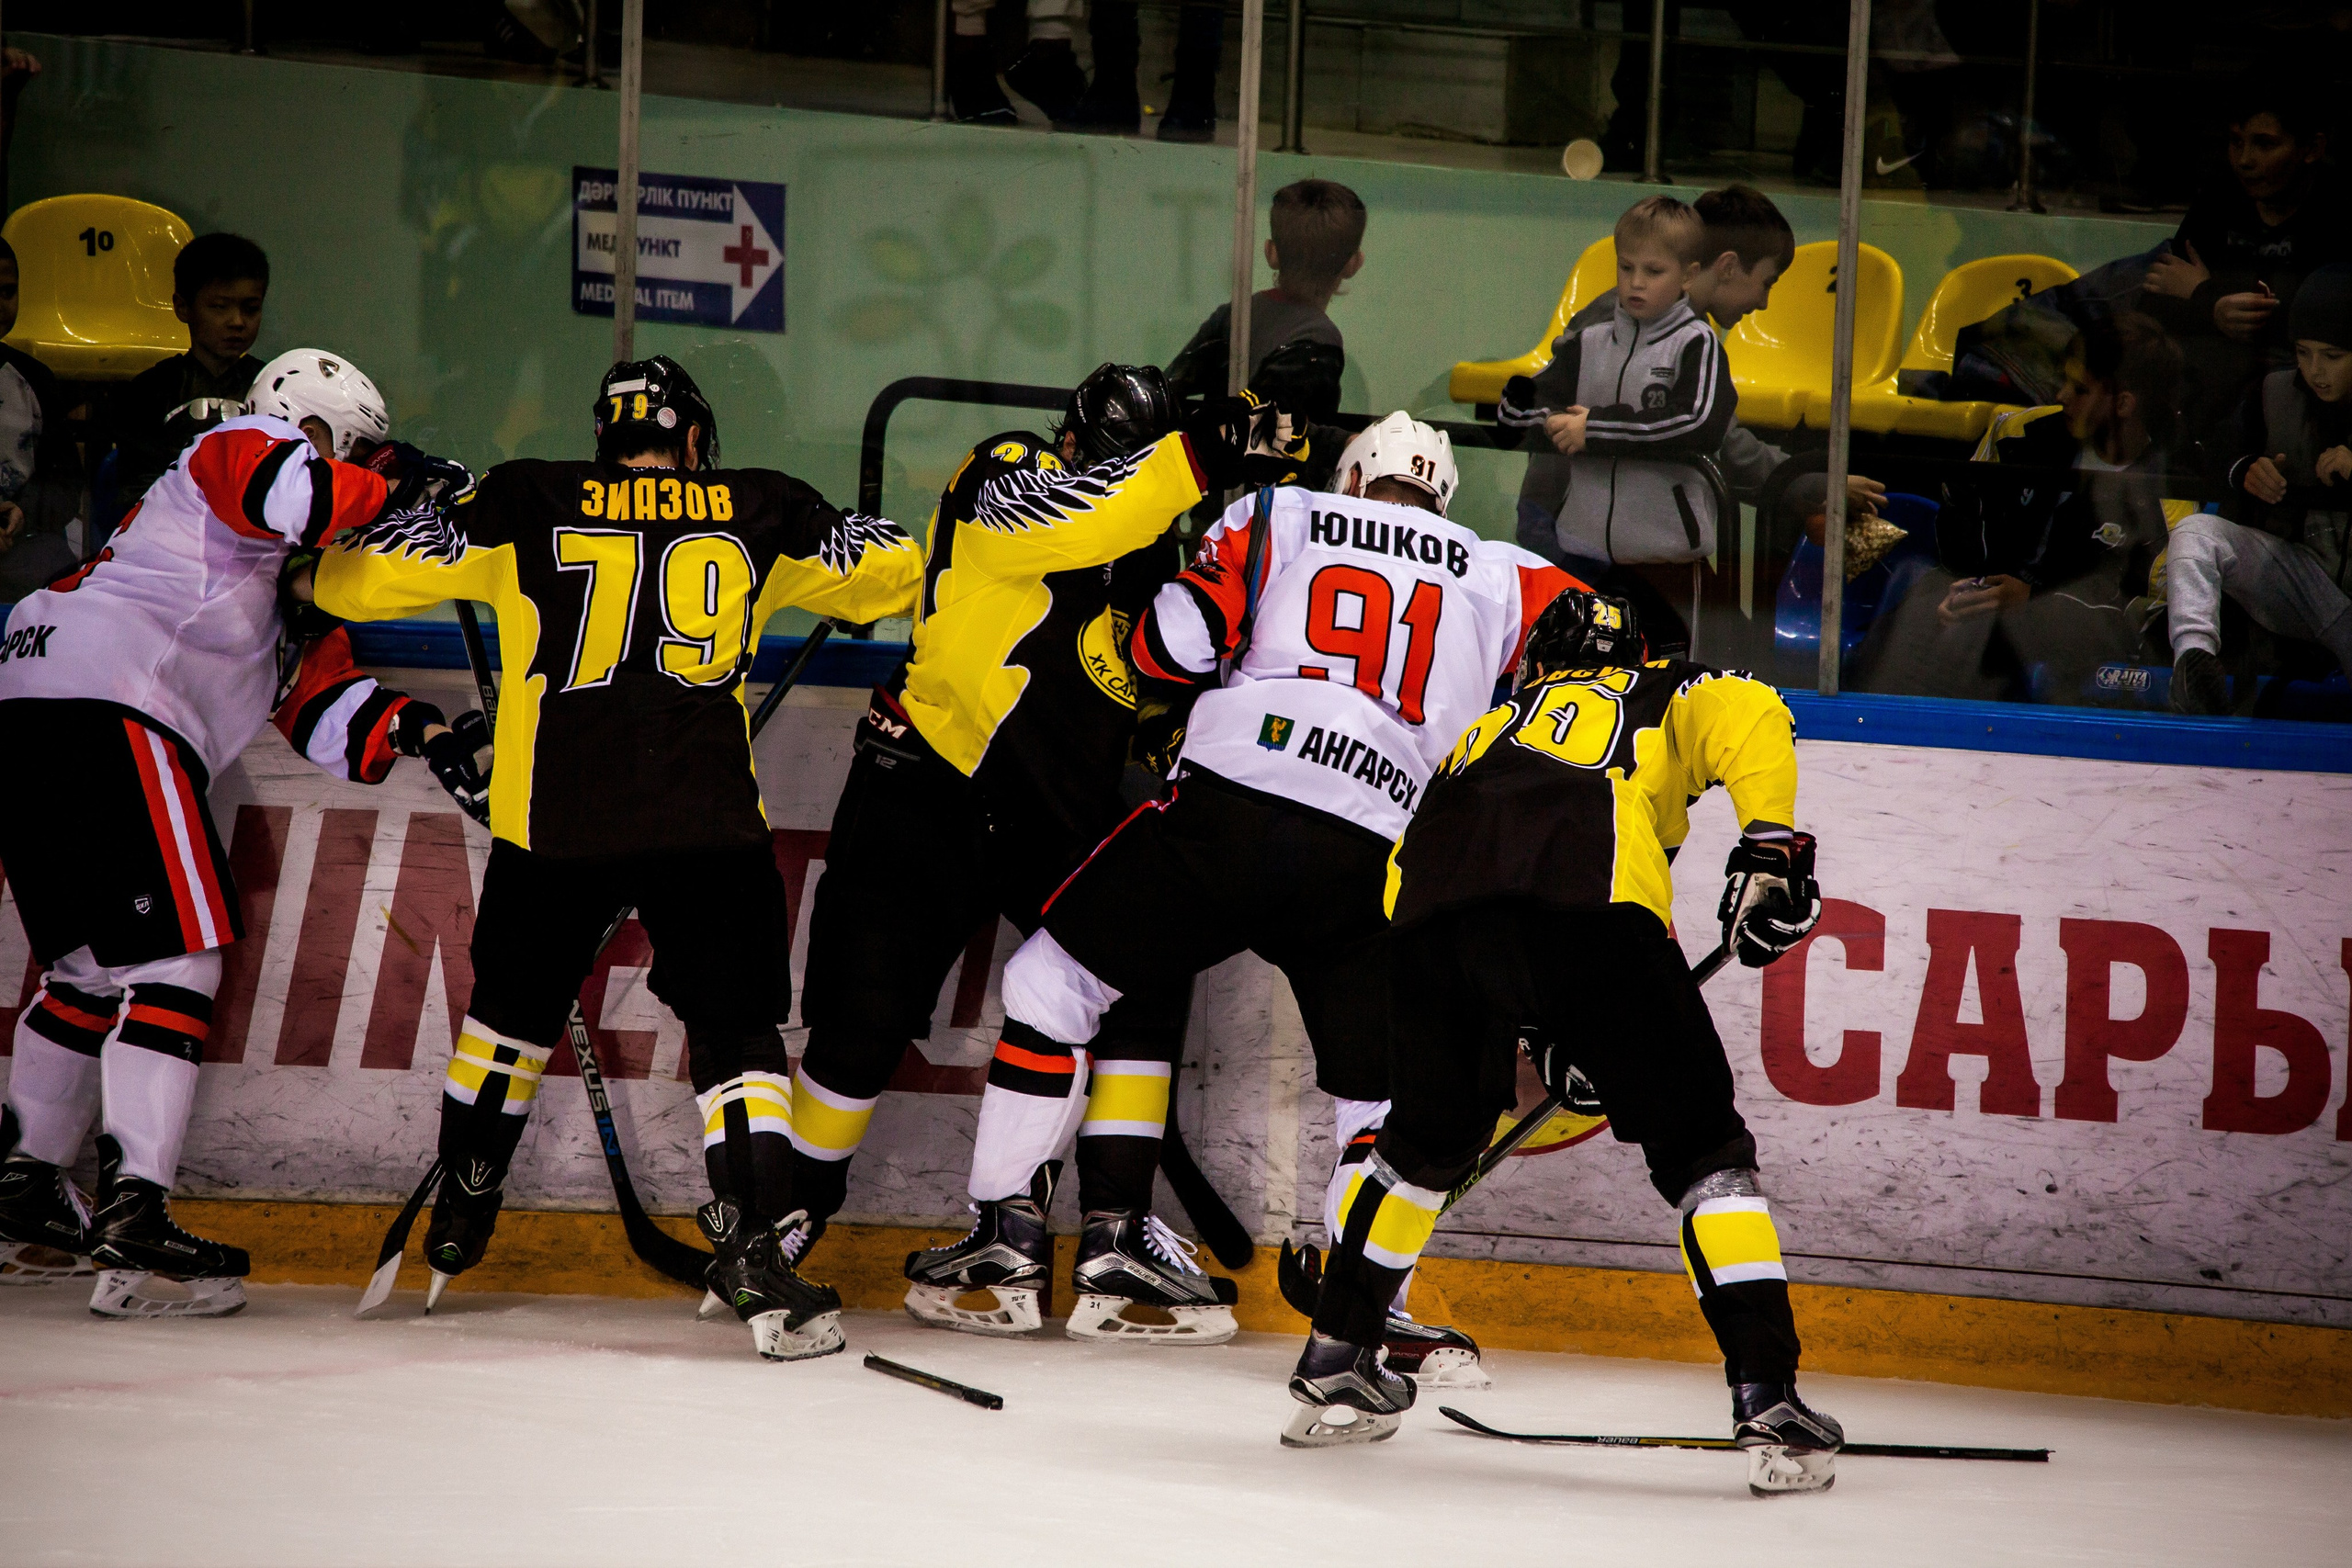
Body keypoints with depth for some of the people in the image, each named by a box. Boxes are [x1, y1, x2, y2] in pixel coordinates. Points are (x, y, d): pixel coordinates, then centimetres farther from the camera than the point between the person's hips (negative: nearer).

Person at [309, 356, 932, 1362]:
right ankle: (754, 1252, -15)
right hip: (708, 821, -1)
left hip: (553, 820, 1)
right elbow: (901, 572, 21)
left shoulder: (524, 507, 8)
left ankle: (458, 1222, 37)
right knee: (736, 1032, 3)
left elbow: (353, 583, 7)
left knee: (514, 1010, 23)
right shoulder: (758, 512, 11)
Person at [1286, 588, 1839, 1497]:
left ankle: (1334, 1363, 32)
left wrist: (1537, 1049, 40)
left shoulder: (1486, 731, 43)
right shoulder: (1665, 696, 33)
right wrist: (1769, 844, 2)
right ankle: (1767, 1401, -4)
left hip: (1435, 906, 4)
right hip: (1591, 891, -4)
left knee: (1429, 1139, 28)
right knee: (1701, 1150, 7)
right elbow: (1746, 715, 7)